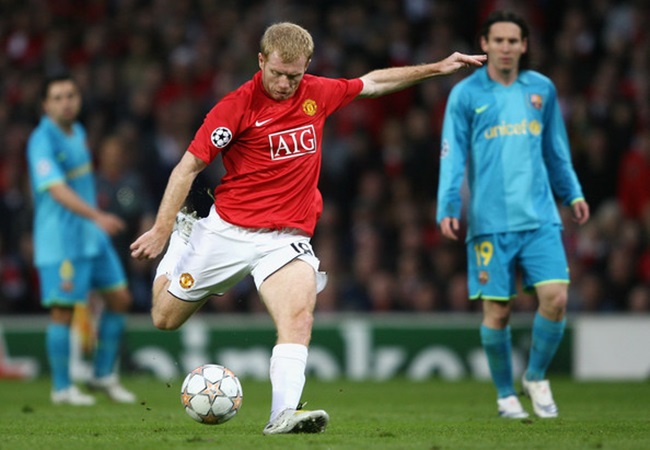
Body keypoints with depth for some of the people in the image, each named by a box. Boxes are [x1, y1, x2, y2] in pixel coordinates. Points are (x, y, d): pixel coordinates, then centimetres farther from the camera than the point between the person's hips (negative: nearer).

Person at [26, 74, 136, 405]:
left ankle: (104, 375, 19)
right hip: (60, 239, -9)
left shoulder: (78, 132, 10)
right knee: (63, 311, -5)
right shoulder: (42, 141, -18)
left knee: (119, 299, 9)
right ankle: (61, 388, 6)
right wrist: (97, 216, -42)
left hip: (91, 234, 9)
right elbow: (58, 190, -30)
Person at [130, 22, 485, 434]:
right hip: (227, 230, -2)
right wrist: (161, 230, -13)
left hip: (287, 237, 2)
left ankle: (284, 414, -35)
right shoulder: (237, 106, -13)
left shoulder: (317, 93, 1)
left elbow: (373, 82, 20)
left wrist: (438, 68, 20)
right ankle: (182, 238, 40)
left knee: (299, 315, -26)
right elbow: (188, 167, -9)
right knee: (165, 318, 11)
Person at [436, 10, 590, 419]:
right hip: (490, 221, -2)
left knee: (555, 298, -10)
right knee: (497, 311, 0)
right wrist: (447, 209, -12)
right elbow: (452, 156, -2)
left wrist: (572, 193, 15)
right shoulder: (466, 94, 0)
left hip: (540, 217, 2)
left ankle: (536, 377, 13)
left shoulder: (542, 89, 9)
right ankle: (506, 394, 19)